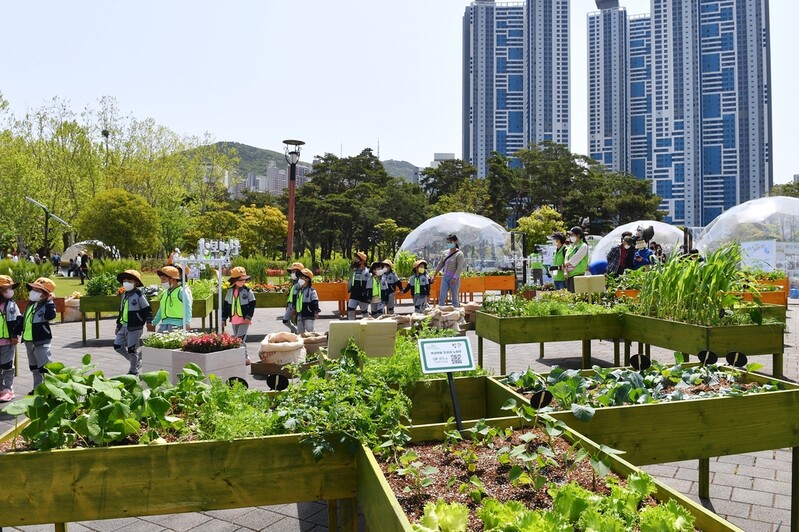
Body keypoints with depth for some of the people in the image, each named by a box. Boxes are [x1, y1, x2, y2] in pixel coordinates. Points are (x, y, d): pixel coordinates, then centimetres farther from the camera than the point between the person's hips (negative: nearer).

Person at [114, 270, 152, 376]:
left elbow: (147, 309, -10)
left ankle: (134, 371, 13)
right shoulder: (125, 295, 14)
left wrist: (148, 321, -24)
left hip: (135, 327, -8)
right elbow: (121, 311, 22)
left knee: (132, 349, -2)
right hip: (124, 326, 8)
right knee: (117, 346, 6)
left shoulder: (139, 295, -9)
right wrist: (118, 325, 23)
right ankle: (136, 360, 24)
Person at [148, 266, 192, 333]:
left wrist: (187, 323, -21)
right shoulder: (164, 293, 22)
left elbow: (187, 309, -11)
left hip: (176, 325, -8)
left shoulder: (182, 291, -3)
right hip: (164, 324, 8)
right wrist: (153, 323, 31)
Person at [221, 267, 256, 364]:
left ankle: (245, 358, -7)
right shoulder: (230, 291, 6)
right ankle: (245, 357, 24)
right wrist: (224, 318, 11)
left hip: (244, 320, -5)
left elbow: (252, 304, -6)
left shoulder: (248, 291, -6)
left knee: (240, 340, -15)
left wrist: (248, 317, -13)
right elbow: (225, 305, 12)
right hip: (234, 320, 6)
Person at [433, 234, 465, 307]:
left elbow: (460, 268, -17)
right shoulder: (445, 252, 9)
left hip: (454, 278, -5)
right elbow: (440, 264, 17)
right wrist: (435, 274, 16)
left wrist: (455, 278, -26)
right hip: (445, 277, 6)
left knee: (455, 298, 4)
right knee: (442, 297, 2)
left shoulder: (459, 254, -9)